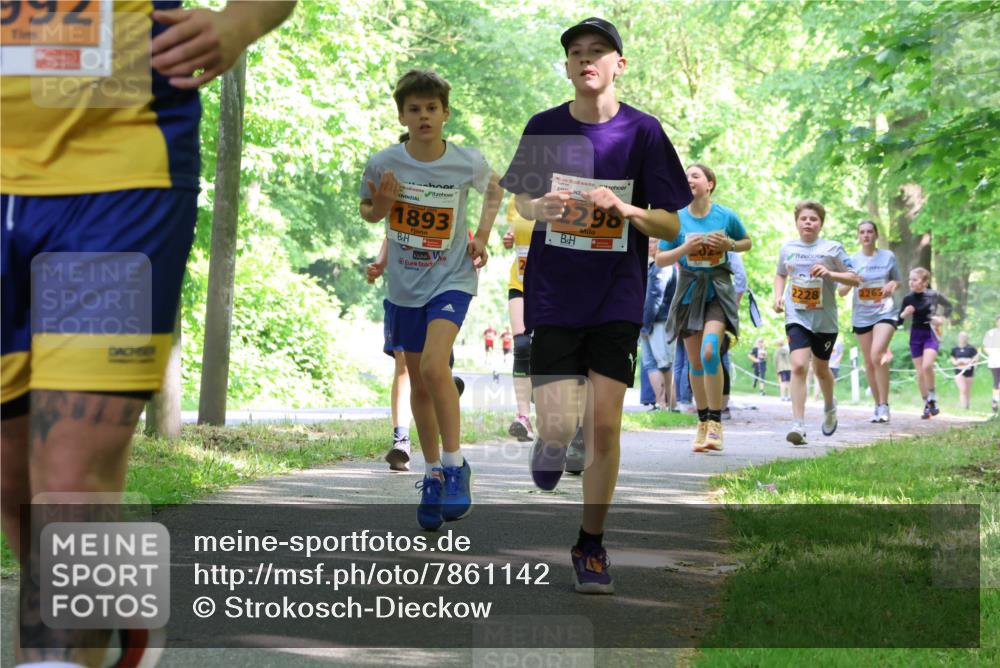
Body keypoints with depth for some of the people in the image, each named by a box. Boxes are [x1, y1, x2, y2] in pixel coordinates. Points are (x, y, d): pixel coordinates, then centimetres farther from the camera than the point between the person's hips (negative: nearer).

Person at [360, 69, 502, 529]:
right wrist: (381, 207, -14)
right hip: (404, 285, 3)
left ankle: (456, 466, -10)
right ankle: (432, 476, 26)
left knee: (434, 367, -24)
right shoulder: (383, 163, -9)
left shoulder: (467, 162, -11)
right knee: (418, 385, 11)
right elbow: (367, 212, 8)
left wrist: (482, 236, 1)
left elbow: (494, 189, 12)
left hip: (451, 279, -3)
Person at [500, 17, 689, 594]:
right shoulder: (544, 128, 1)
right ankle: (549, 441, 31)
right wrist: (540, 209, -10)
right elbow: (522, 201, 14)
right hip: (554, 294, 0)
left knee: (605, 426, -5)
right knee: (558, 428, -8)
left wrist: (626, 209, -20)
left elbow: (671, 226, -1)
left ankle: (592, 544, 14)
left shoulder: (643, 132, -3)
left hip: (616, 300, 0)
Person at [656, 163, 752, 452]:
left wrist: (729, 244, -8)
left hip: (718, 290, -2)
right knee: (695, 363, 7)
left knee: (709, 352, -22)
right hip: (689, 292, 2)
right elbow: (660, 259, 2)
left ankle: (715, 423, -14)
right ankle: (703, 423, 22)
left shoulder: (726, 216, -3)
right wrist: (685, 248, -15)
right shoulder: (677, 219, -1)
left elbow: (747, 242, 13)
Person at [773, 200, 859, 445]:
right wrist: (778, 296, 6)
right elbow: (780, 275, 24)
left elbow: (854, 279, -3)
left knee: (821, 369, 14)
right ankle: (798, 425, -21)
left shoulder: (832, 248, -3)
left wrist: (830, 273, -18)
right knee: (798, 365, -18)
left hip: (825, 319, 0)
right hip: (797, 317, 0)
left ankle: (829, 407, 46)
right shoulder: (787, 248, 6)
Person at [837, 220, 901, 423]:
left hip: (884, 312, -3)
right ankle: (877, 405, 22)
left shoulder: (888, 256, 3)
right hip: (861, 316, 3)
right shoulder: (853, 260, 4)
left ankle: (884, 405, -19)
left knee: (877, 354, -23)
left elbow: (898, 282, 14)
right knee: (869, 363, 7)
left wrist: (892, 284, -9)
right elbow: (841, 292, 4)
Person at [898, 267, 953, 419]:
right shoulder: (908, 299, -2)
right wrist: (904, 314, -15)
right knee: (920, 373, 5)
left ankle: (932, 398, -6)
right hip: (915, 336, 3)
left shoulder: (934, 295, -7)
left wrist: (942, 318, -2)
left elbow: (948, 306, 12)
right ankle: (926, 405, 17)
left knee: (927, 366, -24)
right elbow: (899, 321, 5)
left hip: (931, 334, -3)